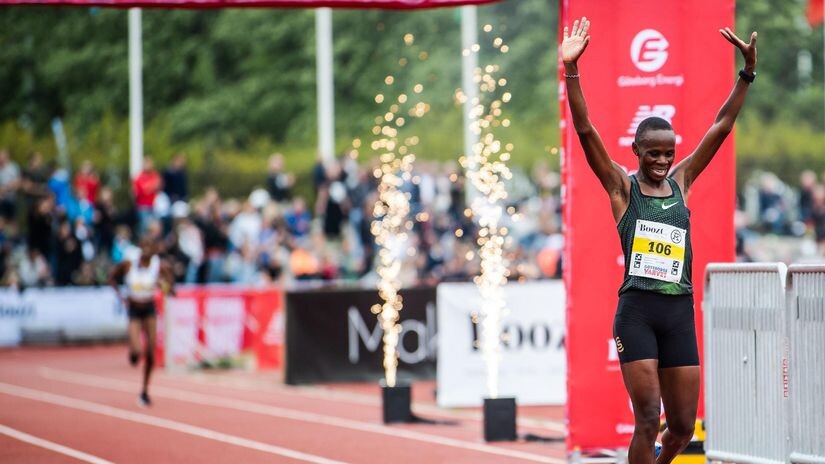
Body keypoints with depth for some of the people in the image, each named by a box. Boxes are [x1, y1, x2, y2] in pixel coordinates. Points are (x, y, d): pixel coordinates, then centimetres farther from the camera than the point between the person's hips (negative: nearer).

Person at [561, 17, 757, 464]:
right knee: (648, 419, -10)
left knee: (683, 426, 8)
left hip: (680, 312, 4)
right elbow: (585, 131, -10)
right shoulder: (622, 187, 1)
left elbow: (722, 127, 10)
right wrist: (571, 70, -20)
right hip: (637, 311, -4)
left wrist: (747, 71, 3)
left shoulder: (681, 182, 11)